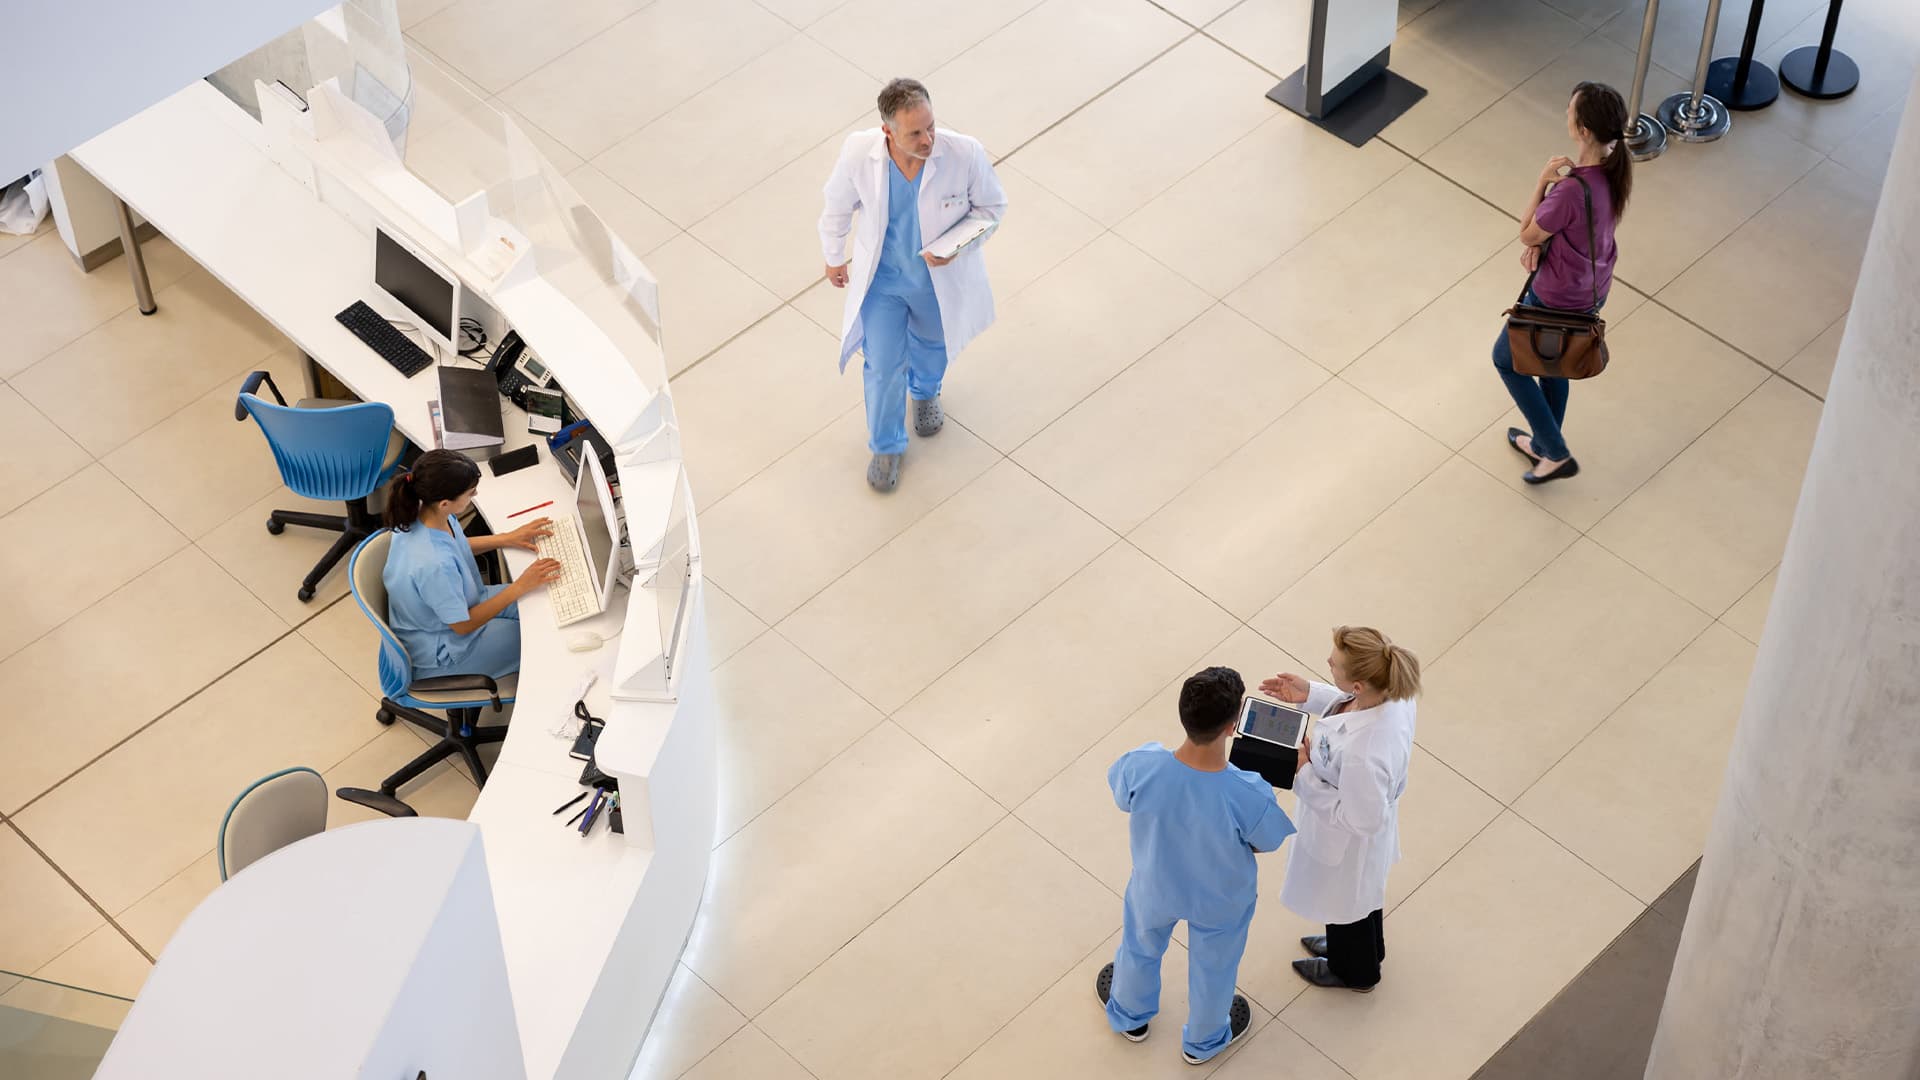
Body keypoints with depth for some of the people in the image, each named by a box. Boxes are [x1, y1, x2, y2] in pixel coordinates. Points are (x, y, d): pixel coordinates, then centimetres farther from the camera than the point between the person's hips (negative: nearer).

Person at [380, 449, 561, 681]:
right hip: (439, 651, -7)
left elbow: (458, 547, 7)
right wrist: (520, 587, -23)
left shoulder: (421, 514, -18)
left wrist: (508, 538, -1)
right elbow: (463, 625, -25)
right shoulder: (435, 565, -42)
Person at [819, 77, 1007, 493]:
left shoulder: (965, 154, -33)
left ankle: (925, 391, 67)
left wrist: (957, 246, -29)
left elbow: (992, 205, -13)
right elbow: (839, 204, -8)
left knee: (931, 344, 30)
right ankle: (886, 446, 39)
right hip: (881, 276, -1)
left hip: (939, 276, 1)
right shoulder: (859, 152, -30)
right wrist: (834, 256, 7)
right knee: (883, 366, 9)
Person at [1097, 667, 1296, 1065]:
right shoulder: (1249, 796, -41)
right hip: (1220, 901, -1)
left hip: (1155, 888, 2)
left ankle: (1129, 1015, 65)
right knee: (1213, 969, 32)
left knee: (1141, 948, 35)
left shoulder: (1142, 766, -36)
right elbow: (1266, 843, -18)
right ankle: (1203, 1041, 60)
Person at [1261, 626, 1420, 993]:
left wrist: (1304, 774, -26)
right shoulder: (1391, 691, -26)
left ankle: (1353, 970, 59)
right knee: (1362, 891, 36)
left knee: (1344, 900, 27)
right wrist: (1310, 694, -13)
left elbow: (1359, 818, -32)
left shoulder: (1363, 754, -48)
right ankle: (1364, 948, 66)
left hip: (1349, 844, -7)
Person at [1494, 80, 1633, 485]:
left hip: (1559, 300, -8)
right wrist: (1540, 243, -11)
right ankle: (1544, 444, 52)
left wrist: (1543, 180, -18)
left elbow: (1527, 234, -21)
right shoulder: (1614, 165, -14)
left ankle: (1557, 455, 26)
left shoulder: (1573, 189, -40)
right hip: (1593, 289, 8)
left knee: (1506, 360, 20)